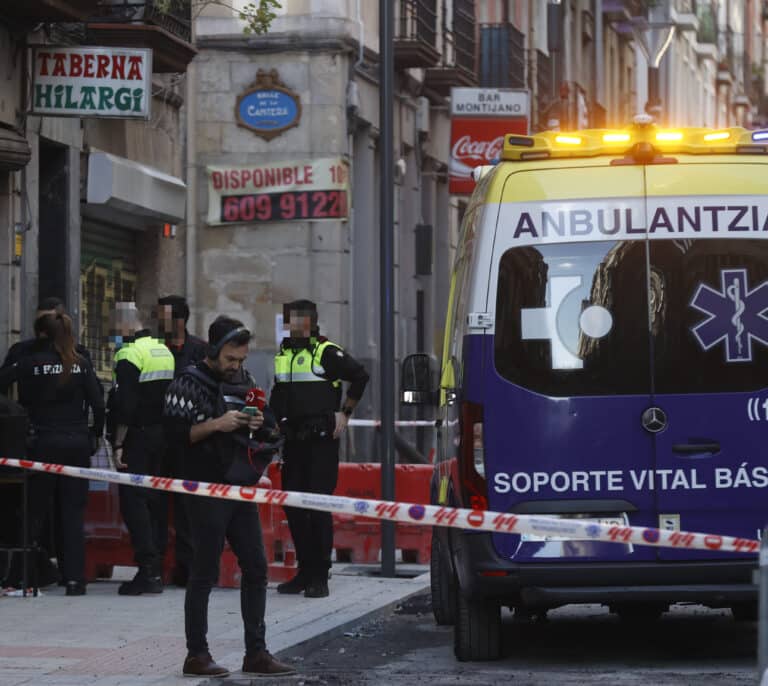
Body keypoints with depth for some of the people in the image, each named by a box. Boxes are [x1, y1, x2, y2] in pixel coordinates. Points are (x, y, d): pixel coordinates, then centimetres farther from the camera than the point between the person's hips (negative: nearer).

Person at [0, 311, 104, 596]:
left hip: (44, 444, -2)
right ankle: (74, 578, 1)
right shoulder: (82, 364, 2)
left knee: (34, 511, 6)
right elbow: (98, 403, -1)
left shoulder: (31, 362, -5)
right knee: (73, 513, 5)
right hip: (77, 443, 2)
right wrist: (95, 434, 10)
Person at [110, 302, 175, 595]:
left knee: (133, 501, -6)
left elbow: (125, 406, -18)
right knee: (157, 500, 12)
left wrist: (118, 444, -15)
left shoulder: (130, 354, -13)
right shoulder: (164, 350, 13)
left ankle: (148, 569, -14)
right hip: (163, 437, 8)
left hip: (138, 439, -8)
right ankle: (157, 569, 15)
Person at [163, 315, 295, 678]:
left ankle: (256, 653, 12)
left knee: (256, 569, 6)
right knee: (204, 573, -3)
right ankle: (196, 655, 4)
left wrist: (258, 425, 3)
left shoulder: (242, 382, 16)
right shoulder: (189, 383, -6)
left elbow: (260, 439, 25)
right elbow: (175, 431, -15)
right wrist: (217, 424, -23)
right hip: (207, 491, -7)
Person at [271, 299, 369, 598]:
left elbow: (360, 375, -4)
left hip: (321, 440, -7)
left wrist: (345, 412, -4)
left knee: (318, 506, -7)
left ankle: (320, 576, -3)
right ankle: (304, 571, 16)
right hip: (293, 439, 7)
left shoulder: (327, 352, -7)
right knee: (292, 505, 7)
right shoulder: (283, 354, 14)